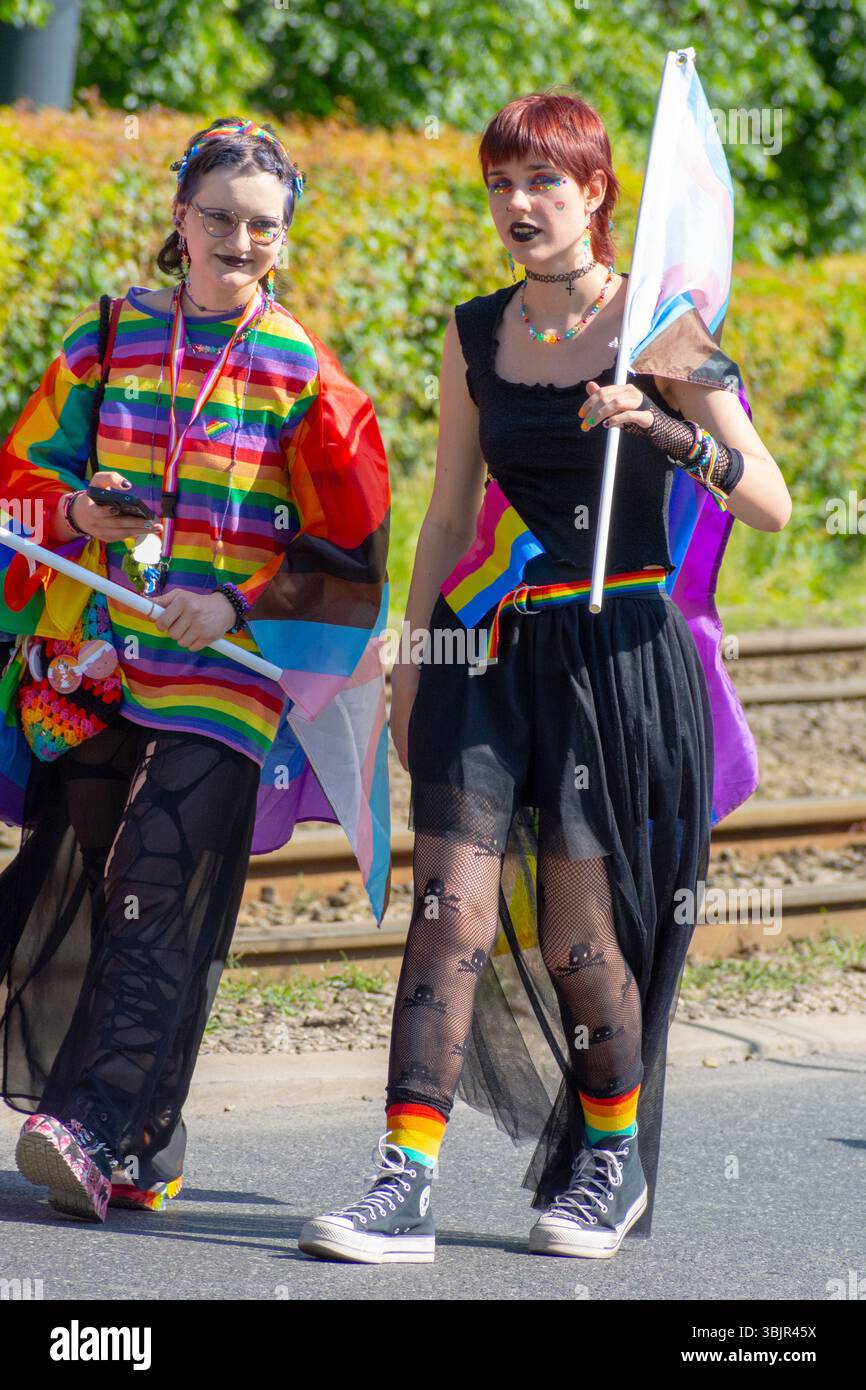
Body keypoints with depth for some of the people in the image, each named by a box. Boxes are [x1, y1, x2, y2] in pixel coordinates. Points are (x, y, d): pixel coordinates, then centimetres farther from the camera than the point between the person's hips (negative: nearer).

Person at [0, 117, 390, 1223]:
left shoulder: (304, 375, 2)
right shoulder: (109, 340, 10)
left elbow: (345, 559, 1)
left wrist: (237, 605, -13)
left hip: (229, 670, -3)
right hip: (98, 665, 3)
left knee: (161, 900, -15)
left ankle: (94, 1131, -23)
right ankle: (143, 1146, 13)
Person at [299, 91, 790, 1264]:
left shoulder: (659, 326, -4)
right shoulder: (477, 337, 9)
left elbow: (771, 506, -7)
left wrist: (669, 430, -23)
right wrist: (412, 660, 12)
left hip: (619, 652, -3)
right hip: (491, 645, 3)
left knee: (579, 936, 1)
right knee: (452, 910, -9)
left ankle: (615, 1162, 25)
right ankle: (406, 1184, -12)